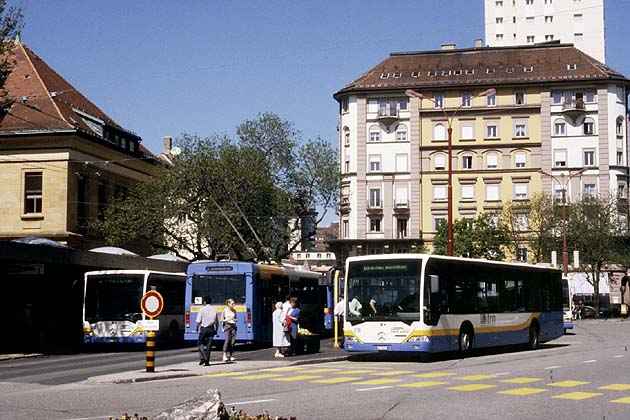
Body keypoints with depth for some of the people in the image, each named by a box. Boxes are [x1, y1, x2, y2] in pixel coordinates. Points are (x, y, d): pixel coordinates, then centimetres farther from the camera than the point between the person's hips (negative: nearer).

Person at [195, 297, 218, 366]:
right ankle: (207, 361, 7)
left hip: (203, 328, -4)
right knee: (209, 345, 7)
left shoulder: (202, 310, -6)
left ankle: (203, 358, -8)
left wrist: (197, 328, 6)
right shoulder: (214, 310, 6)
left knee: (200, 343, 9)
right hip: (211, 329, 4)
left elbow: (198, 321, -9)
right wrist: (216, 330, 18)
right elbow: (217, 321, 9)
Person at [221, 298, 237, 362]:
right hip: (227, 326, -4)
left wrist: (234, 320, -2)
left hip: (233, 326, 4)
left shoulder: (234, 310, 13)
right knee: (227, 341, -13)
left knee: (232, 341, -1)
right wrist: (228, 319, -14)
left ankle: (231, 356, 3)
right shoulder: (225, 311, 0)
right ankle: (224, 355, -13)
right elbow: (221, 320, 1)